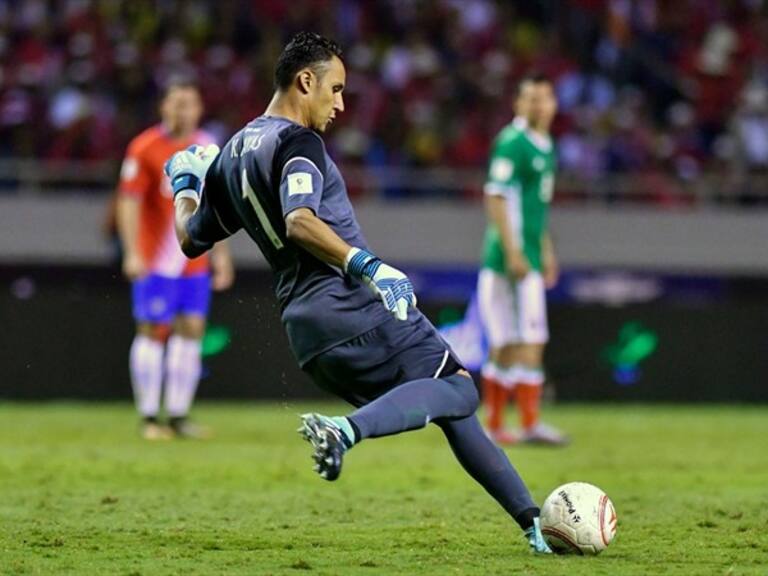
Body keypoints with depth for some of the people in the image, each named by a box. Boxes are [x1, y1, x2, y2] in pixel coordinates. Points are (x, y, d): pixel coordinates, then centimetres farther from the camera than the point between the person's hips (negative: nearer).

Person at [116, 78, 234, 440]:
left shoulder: (208, 148, 10)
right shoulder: (144, 148, -6)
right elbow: (128, 201, -9)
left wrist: (221, 253, 16)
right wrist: (132, 252, -17)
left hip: (196, 262, 5)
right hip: (157, 261, -5)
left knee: (191, 331, 2)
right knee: (153, 332, -4)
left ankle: (179, 416, 8)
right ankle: (149, 419, 0)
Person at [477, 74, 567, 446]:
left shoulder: (545, 146, 17)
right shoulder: (512, 143, -12)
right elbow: (496, 198, -17)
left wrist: (546, 250, 27)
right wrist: (513, 253, -21)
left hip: (529, 258, 9)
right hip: (513, 257, -9)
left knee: (505, 346, 10)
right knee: (530, 343, -11)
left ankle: (493, 427, 13)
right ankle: (530, 425, -11)